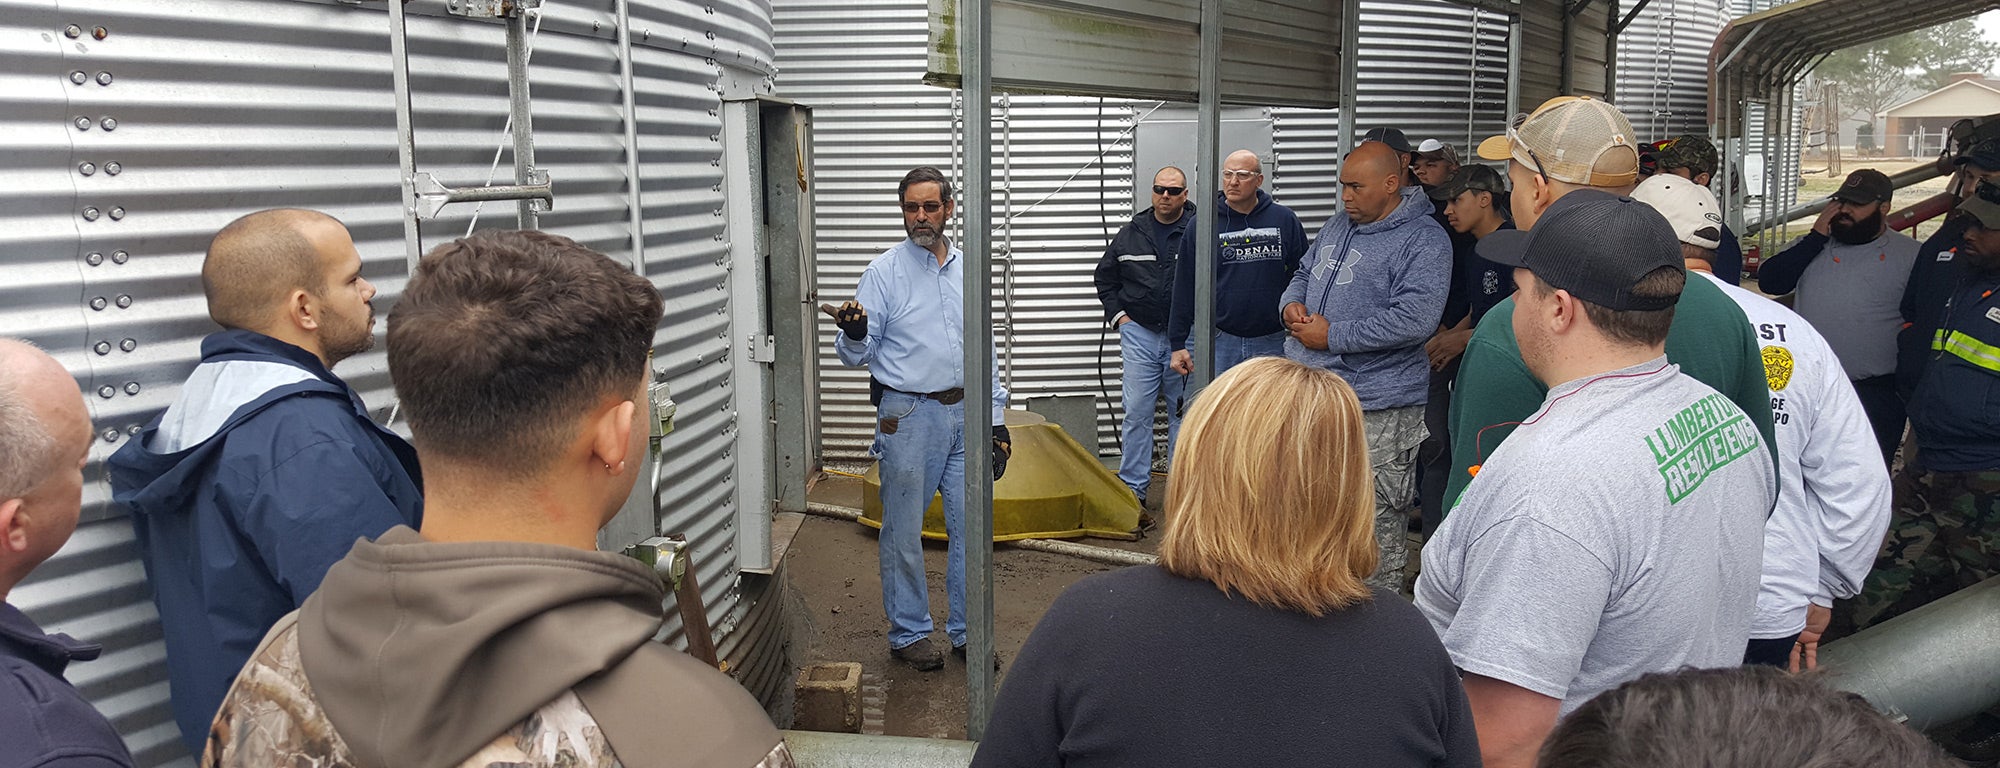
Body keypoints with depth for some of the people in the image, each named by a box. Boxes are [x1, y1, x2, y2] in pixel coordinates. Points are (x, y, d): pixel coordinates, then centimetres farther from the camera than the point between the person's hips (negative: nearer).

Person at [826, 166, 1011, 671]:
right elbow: (859, 354, -5)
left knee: (970, 526, 7)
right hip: (908, 416, -4)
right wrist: (853, 335, -28)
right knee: (904, 533, 3)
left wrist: (996, 419, 13)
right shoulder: (884, 272, -3)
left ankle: (966, 630, 19)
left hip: (965, 413, 4)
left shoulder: (968, 270, 11)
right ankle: (909, 632, 18)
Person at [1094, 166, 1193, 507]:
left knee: (1184, 412, 8)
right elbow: (1105, 277, 16)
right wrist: (1118, 315, 6)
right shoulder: (1130, 233, 5)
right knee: (1136, 411, -1)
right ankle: (1133, 487, 5)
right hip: (1139, 334, 1)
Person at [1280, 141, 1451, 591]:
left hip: (1376, 409, -8)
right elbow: (1304, 275, 29)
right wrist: (1292, 304, 4)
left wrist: (1331, 336, -18)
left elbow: (1415, 320, -23)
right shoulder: (1338, 226, 14)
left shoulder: (1422, 241, -11)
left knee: (1378, 520, -1)